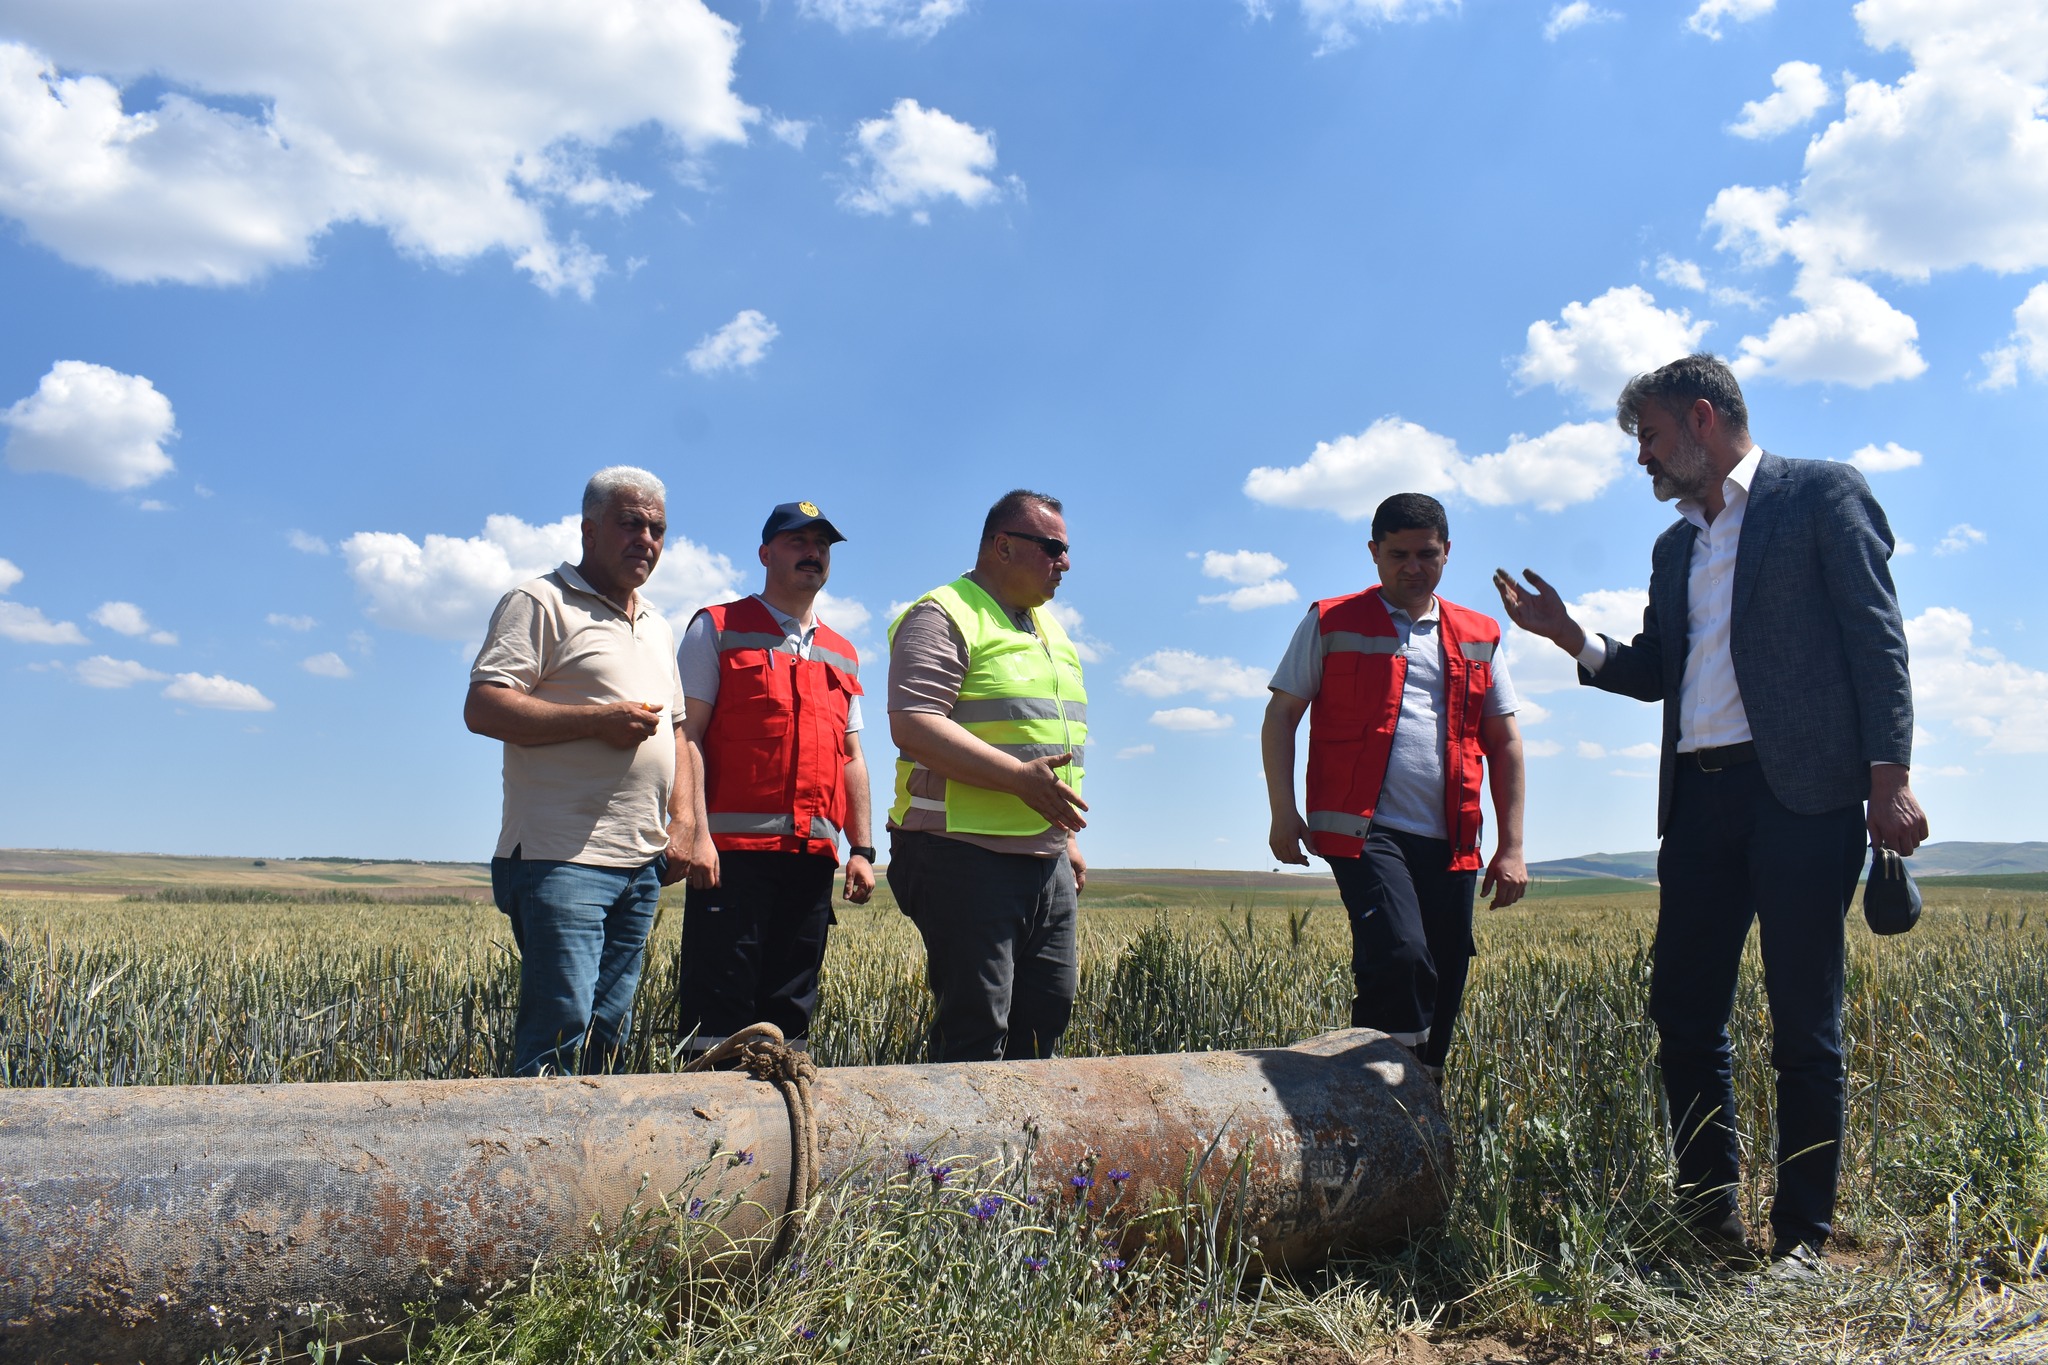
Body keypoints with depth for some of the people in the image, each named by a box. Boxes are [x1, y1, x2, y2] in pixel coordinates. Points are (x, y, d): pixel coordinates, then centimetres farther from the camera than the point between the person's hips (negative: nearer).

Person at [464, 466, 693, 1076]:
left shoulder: (657, 627, 22)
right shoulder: (541, 603, -2)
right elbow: (482, 707, -12)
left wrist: (682, 823, 10)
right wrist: (599, 719, -15)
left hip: (643, 864, 7)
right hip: (563, 859, -7)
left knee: (609, 1032, 9)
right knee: (560, 1029, -10)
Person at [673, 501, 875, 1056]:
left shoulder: (842, 656, 20)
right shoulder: (718, 629, 4)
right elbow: (687, 733, -4)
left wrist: (861, 849, 13)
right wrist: (695, 832, -14)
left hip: (813, 858, 5)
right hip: (734, 851, -5)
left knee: (790, 1013, 9)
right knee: (717, 1011, -5)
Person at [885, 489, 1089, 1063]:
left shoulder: (1049, 629, 21)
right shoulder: (942, 617, -8)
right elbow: (913, 726, -21)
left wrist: (1067, 839, 23)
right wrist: (1019, 778, -25)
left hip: (1047, 863, 9)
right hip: (966, 858, -8)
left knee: (1048, 1012, 10)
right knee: (975, 1030, -7)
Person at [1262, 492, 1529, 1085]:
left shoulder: (1479, 637, 15)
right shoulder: (1331, 623, 6)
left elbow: (1505, 742, 16)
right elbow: (1280, 717, 4)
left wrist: (1511, 847, 9)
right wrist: (1283, 811, -7)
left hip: (1448, 844, 4)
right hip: (1365, 830, -4)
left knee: (1442, 995, 5)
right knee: (1401, 958, -24)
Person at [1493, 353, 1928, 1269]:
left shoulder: (1822, 494, 2)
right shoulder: (1674, 547, 22)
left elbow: (1877, 636, -5)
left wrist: (1890, 776, -13)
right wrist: (1571, 636, 4)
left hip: (1802, 789, -6)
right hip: (1698, 798, 7)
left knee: (1804, 1023, 0)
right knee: (1682, 1013, 6)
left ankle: (1801, 1236, 10)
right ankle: (1708, 1218, 19)